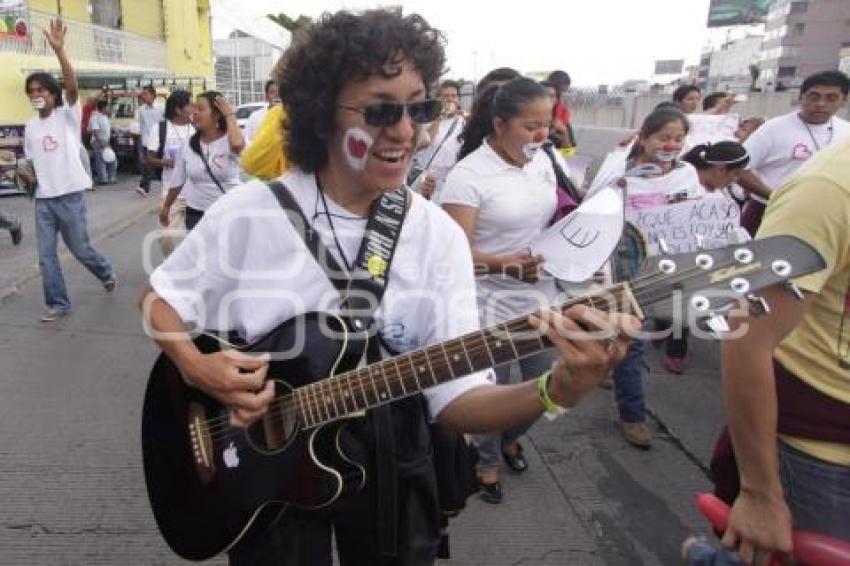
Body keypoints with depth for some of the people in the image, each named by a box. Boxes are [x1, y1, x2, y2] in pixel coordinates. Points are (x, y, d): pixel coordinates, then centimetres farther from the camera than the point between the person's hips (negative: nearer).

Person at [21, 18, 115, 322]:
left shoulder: (68, 115, -5)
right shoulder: (30, 126, 10)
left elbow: (72, 85, -24)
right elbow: (32, 160, 21)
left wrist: (58, 49, -35)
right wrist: (27, 175, 3)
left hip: (70, 195, -5)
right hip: (43, 199, 5)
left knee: (79, 248, 8)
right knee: (46, 255, 4)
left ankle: (106, 272, 38)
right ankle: (58, 303, 16)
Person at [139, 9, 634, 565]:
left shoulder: (439, 236, -13)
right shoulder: (246, 213, -14)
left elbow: (454, 398, -17)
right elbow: (159, 298, 1)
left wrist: (557, 390, -35)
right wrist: (196, 368, -19)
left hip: (388, 465, 2)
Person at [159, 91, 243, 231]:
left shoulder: (228, 140, -10)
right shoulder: (188, 145, 2)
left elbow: (237, 144, -37)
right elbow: (178, 180, 13)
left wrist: (230, 115, -21)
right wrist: (166, 206, 21)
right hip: (195, 214, 4)